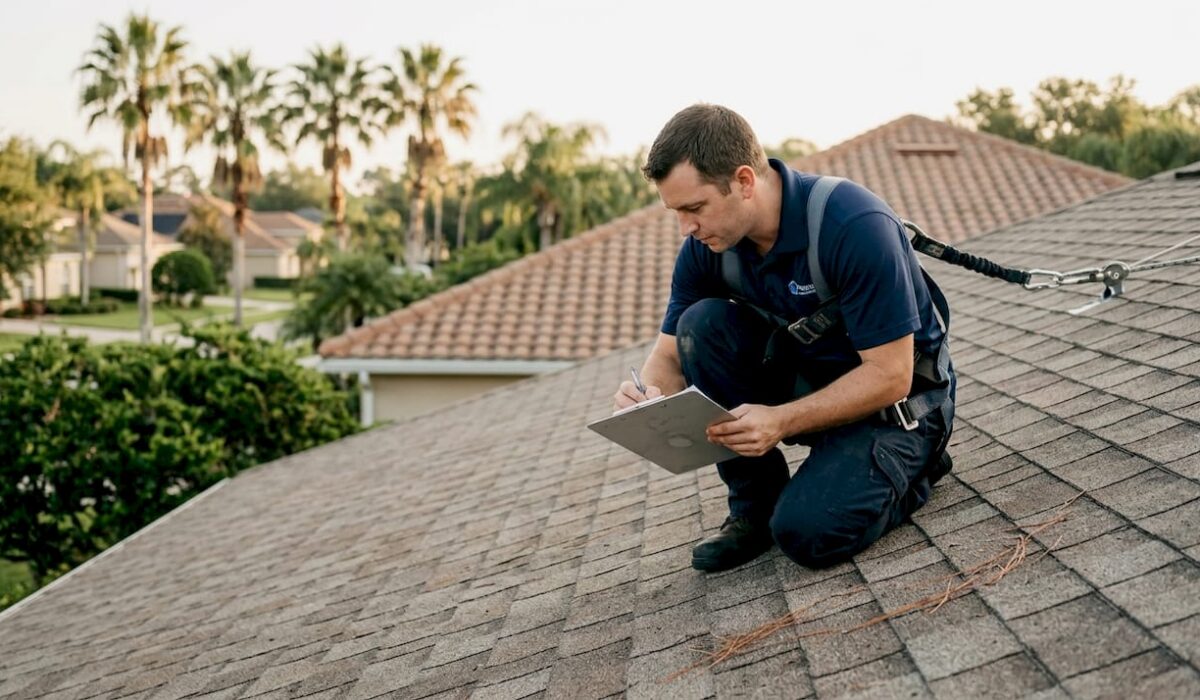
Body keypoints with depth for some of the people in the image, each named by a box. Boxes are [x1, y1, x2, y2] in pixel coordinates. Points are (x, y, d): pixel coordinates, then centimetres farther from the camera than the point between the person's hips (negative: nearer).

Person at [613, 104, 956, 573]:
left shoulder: (854, 225, -30)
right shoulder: (707, 246, -11)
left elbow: (890, 375, -27)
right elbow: (671, 353, -2)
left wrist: (781, 421, -36)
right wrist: (649, 393, -27)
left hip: (897, 396, -6)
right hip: (808, 377, 6)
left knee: (808, 530, -28)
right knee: (701, 324, -19)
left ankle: (912, 467, 4)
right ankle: (755, 501, -6)